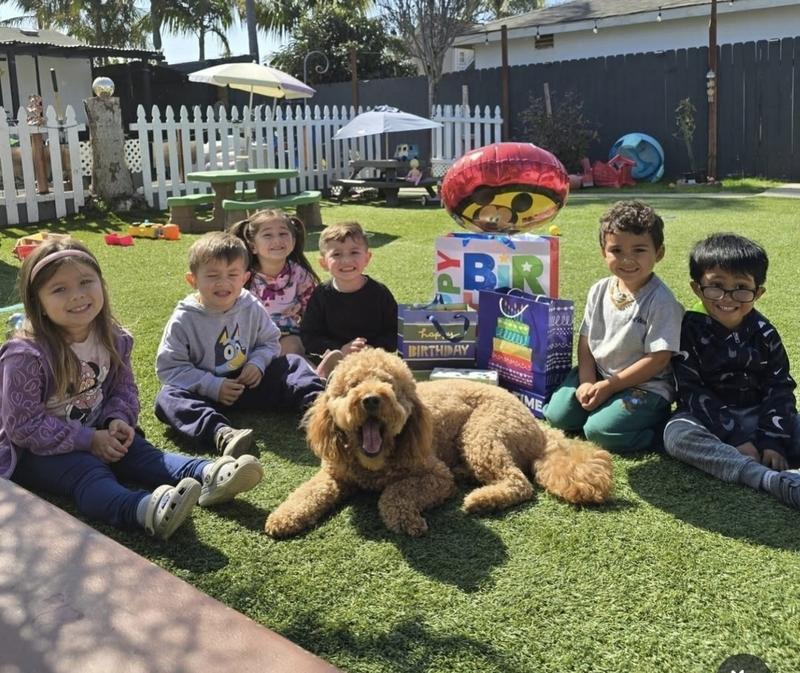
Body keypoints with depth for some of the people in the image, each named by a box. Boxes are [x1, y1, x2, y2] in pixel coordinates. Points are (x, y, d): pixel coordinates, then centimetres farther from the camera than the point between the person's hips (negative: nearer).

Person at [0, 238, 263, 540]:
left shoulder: (112, 339, -4)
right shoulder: (25, 355, -23)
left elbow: (124, 388, 7)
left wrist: (118, 420, -15)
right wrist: (88, 439, -24)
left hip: (96, 433, 6)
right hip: (36, 450, -6)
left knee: (138, 451, -18)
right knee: (86, 471, -32)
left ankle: (207, 474, -41)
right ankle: (145, 509, -61)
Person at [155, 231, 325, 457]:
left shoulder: (252, 308, -2)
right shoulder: (184, 320, -12)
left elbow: (270, 341, 10)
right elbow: (169, 367, -12)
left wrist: (257, 363, -13)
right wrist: (213, 386, -21)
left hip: (248, 382, 3)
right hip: (205, 392, -3)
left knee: (292, 363, -6)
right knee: (167, 398, -33)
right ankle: (221, 434, -56)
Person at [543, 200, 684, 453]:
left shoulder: (661, 301, -17)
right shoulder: (599, 291, 1)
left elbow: (658, 359, -18)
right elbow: (586, 340, 6)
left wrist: (608, 386, -16)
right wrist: (587, 382, -10)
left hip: (645, 385, -6)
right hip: (598, 375, 6)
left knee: (599, 430, -23)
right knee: (557, 414, -8)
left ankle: (661, 423, -3)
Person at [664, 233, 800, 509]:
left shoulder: (764, 333, 2)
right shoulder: (690, 330, -7)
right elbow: (692, 391, -12)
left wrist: (773, 441, -15)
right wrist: (736, 438, -19)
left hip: (759, 415, 4)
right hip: (710, 417, -3)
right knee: (676, 434, -34)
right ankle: (772, 480, -45)